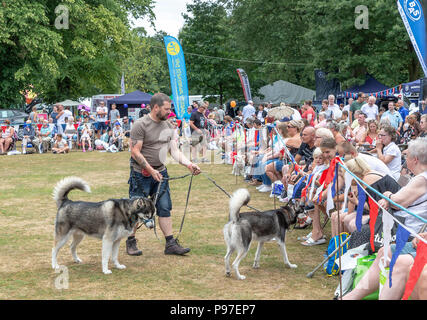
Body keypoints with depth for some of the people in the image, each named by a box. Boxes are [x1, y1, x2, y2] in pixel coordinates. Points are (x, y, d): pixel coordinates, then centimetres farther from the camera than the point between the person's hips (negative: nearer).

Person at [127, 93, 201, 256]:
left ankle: (170, 244, 8)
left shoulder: (168, 126, 8)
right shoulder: (140, 125, -12)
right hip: (141, 173, -6)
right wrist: (151, 170, -18)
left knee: (165, 208, 5)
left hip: (160, 172, 6)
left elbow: (174, 151, 8)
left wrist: (189, 164, -7)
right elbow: (135, 152, -14)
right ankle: (131, 242, 15)